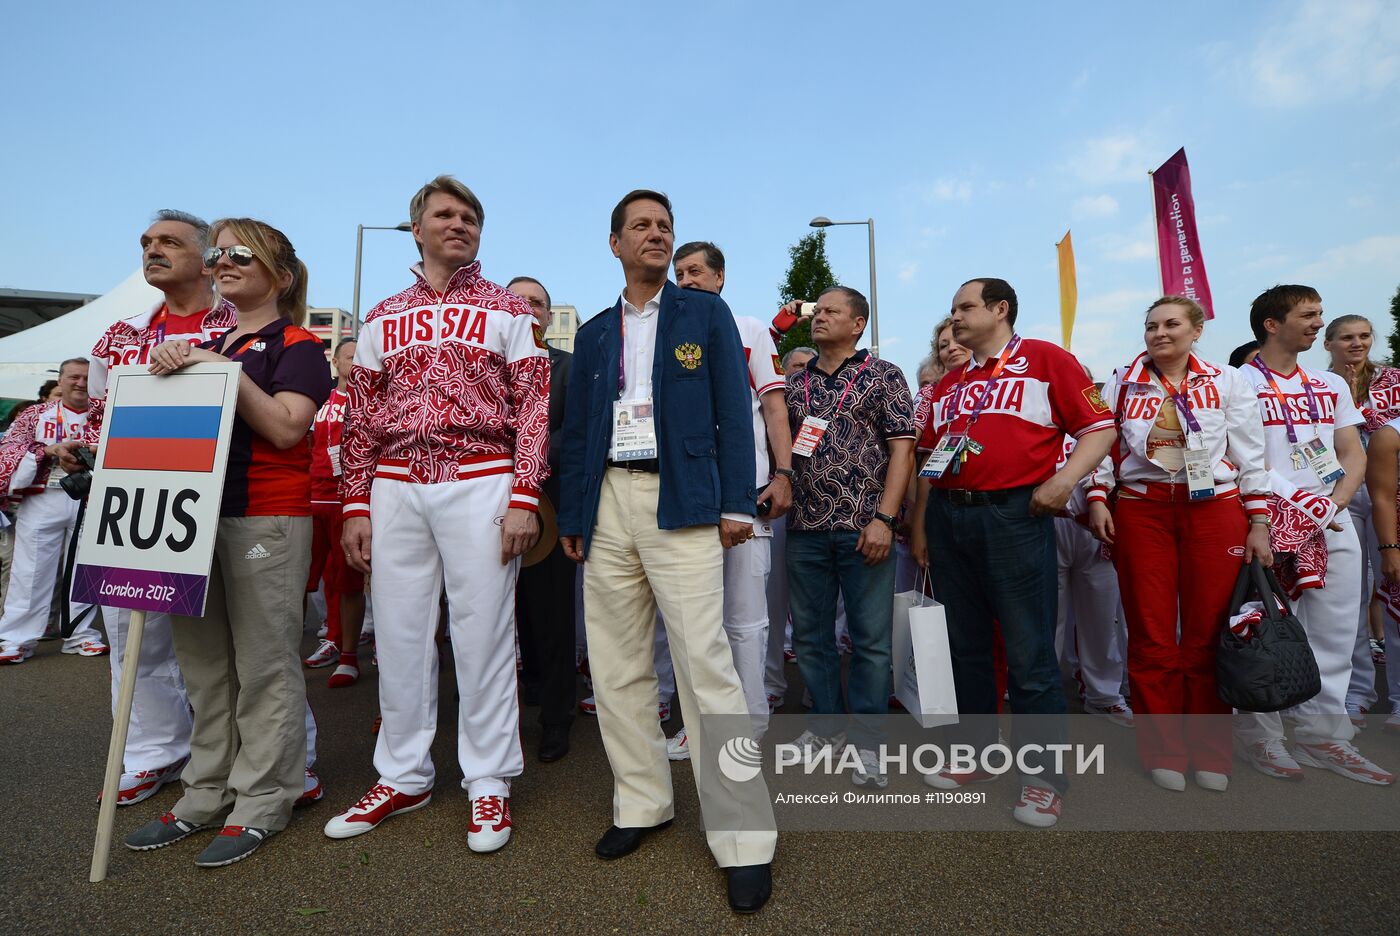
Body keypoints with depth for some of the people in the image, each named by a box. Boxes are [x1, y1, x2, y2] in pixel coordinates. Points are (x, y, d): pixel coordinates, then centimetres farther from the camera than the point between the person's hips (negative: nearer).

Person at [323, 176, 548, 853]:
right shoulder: (383, 318, 17)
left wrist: (524, 498, -9)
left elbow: (534, 407, 0)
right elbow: (361, 417, 15)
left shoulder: (508, 310, 8)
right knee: (398, 631, 8)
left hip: (480, 483, -3)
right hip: (396, 487, 4)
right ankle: (403, 775, 25)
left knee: (481, 631, 0)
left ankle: (488, 780, 15)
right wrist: (356, 504, 6)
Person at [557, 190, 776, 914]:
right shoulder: (594, 333, 18)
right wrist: (570, 515, 11)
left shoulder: (706, 313, 9)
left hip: (682, 501, -4)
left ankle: (743, 837, 5)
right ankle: (642, 802, 25)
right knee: (617, 666, 8)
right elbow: (576, 428, 17)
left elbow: (733, 411, 1)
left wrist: (737, 503, -7)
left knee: (705, 663, -7)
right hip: (607, 502, 5)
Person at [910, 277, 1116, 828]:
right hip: (949, 519, 6)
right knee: (966, 647, 13)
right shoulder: (949, 383, 18)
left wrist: (1064, 479, -18)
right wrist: (919, 526, 15)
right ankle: (975, 753, 28)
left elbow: (1099, 428, -2)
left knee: (1029, 654, -1)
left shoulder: (1047, 361, 3)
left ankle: (1043, 776, 14)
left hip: (1015, 516, -6)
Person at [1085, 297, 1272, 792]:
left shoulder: (1228, 383, 9)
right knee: (1152, 637, 2)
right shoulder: (1122, 384, 10)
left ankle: (1209, 754, 18)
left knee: (1207, 636, 3)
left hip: (1214, 510, 0)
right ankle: (1163, 752, 14)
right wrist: (1097, 497, -4)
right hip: (1141, 510, 0)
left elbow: (1250, 456, 6)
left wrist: (1259, 523, 1)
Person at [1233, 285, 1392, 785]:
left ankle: (1320, 733, 20)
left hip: (1333, 523, 6)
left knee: (1334, 634, 8)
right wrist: (1304, 507, -14)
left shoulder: (1332, 385, 18)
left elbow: (1354, 456, 13)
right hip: (1273, 525, -6)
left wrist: (1333, 504, -5)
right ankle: (1260, 733, 8)